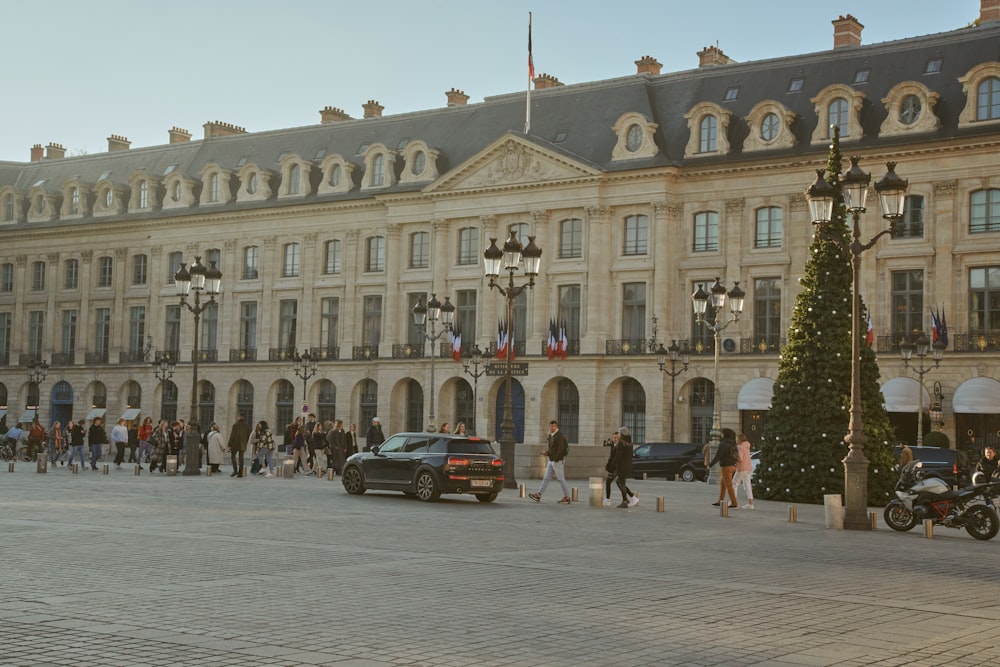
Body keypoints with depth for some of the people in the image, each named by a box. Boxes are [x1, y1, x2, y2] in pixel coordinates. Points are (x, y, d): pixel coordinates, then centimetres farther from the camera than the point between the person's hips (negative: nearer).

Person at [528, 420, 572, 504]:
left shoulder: (559, 436, -14)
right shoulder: (551, 436, 14)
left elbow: (560, 449, -21)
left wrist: (555, 460, -22)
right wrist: (547, 452, 2)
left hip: (558, 461, -9)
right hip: (551, 461, 9)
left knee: (561, 479, -3)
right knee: (546, 478, 4)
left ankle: (567, 498, 5)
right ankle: (538, 495, 1)